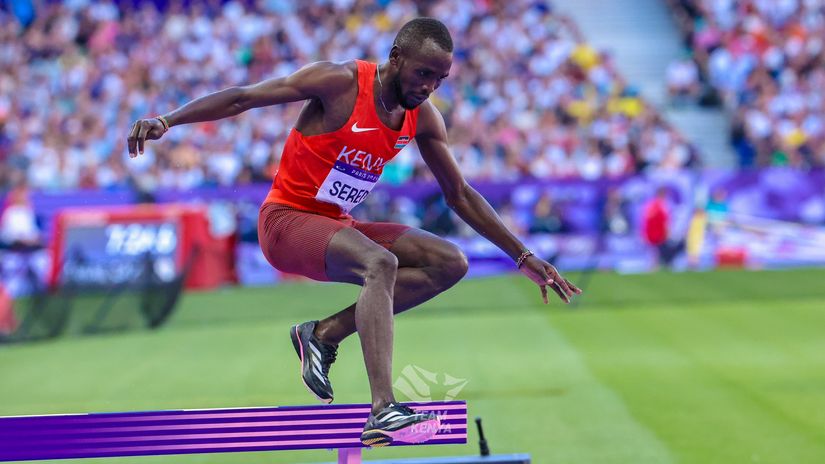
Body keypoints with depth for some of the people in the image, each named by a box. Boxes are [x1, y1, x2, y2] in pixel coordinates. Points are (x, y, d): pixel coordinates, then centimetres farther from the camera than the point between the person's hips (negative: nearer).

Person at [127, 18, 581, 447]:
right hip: (286, 219, -8)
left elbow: (460, 195, 12)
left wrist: (523, 257, 11)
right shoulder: (340, 82, -18)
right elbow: (241, 98, -16)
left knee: (450, 263, -4)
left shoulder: (423, 117, 1)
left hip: (337, 226, 8)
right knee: (381, 264, -34)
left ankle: (325, 333, -8)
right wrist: (167, 120, -28)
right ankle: (383, 414, -46)